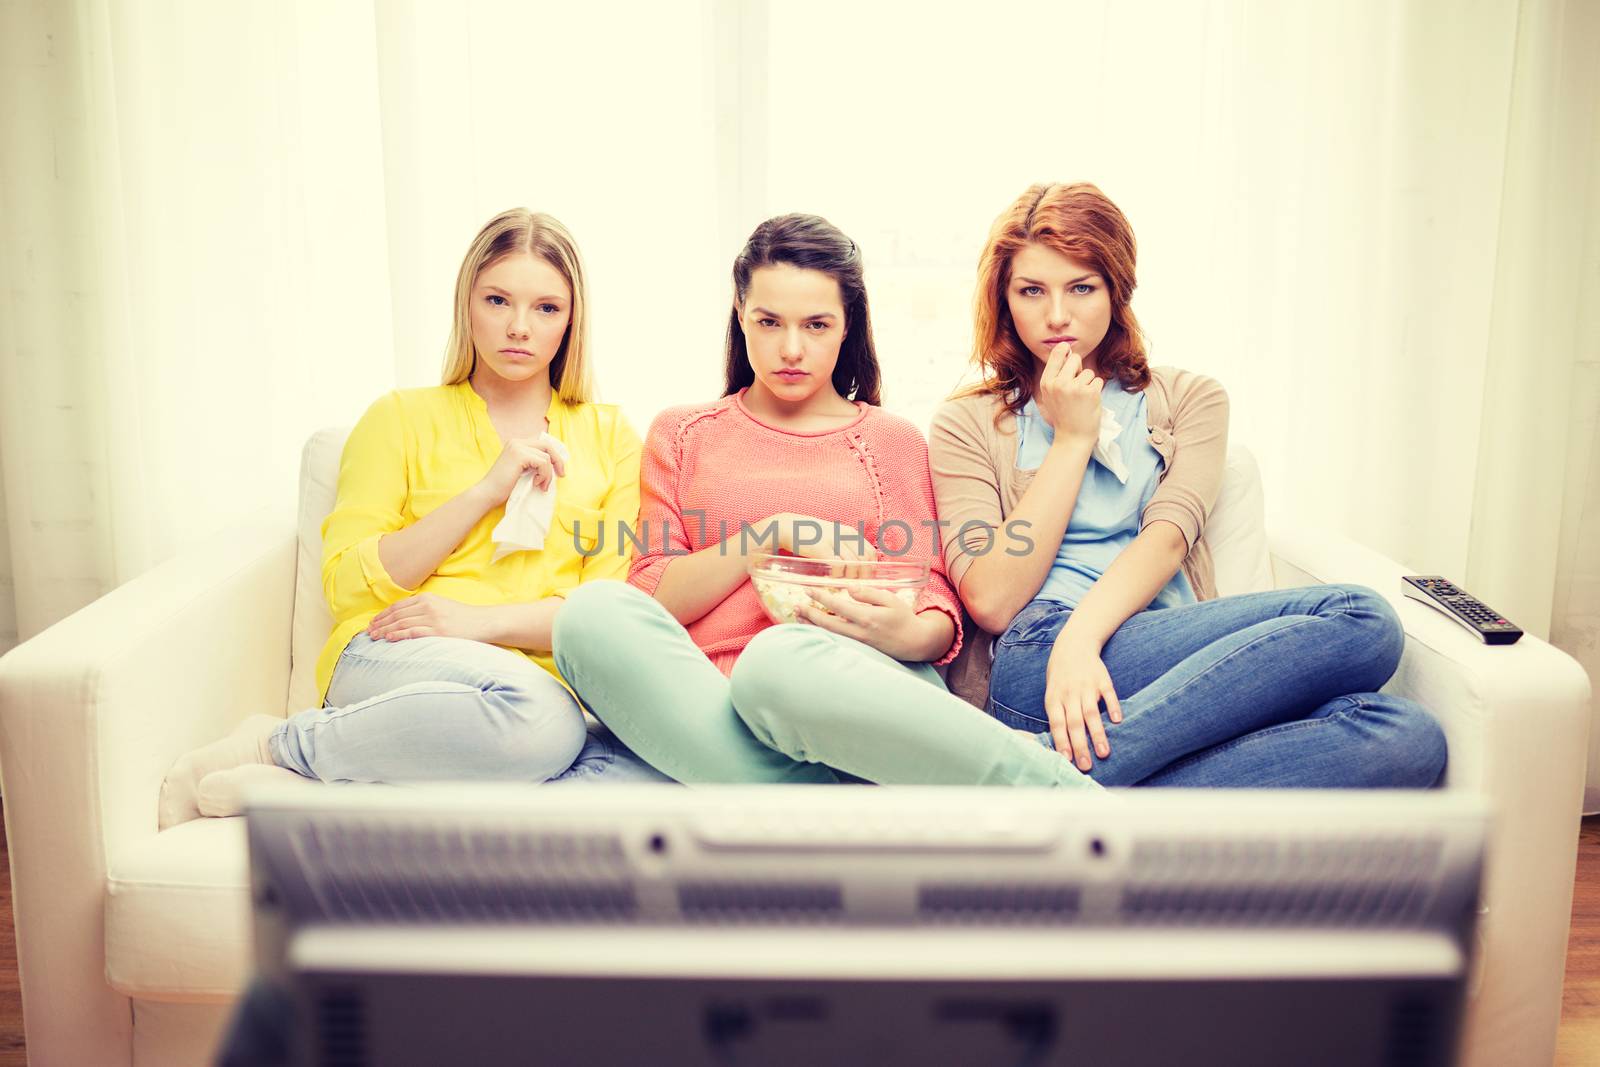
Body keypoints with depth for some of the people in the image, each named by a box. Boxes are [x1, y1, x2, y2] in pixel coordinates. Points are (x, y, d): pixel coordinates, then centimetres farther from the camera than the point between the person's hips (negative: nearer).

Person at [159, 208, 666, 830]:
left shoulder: (608, 436, 19)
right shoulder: (403, 417, 16)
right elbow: (346, 584, 4)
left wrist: (482, 620, -10)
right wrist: (487, 490, -4)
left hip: (550, 678, 3)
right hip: (389, 664, -2)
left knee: (659, 774, -36)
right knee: (542, 718, -39)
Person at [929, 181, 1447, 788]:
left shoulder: (1190, 398, 20)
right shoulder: (967, 424, 14)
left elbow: (1167, 538, 0)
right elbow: (992, 602, -2)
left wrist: (1080, 635, -20)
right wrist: (1072, 438, 1)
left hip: (1176, 660, 4)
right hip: (1034, 661, -4)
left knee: (1407, 735, -28)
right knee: (1358, 621, -24)